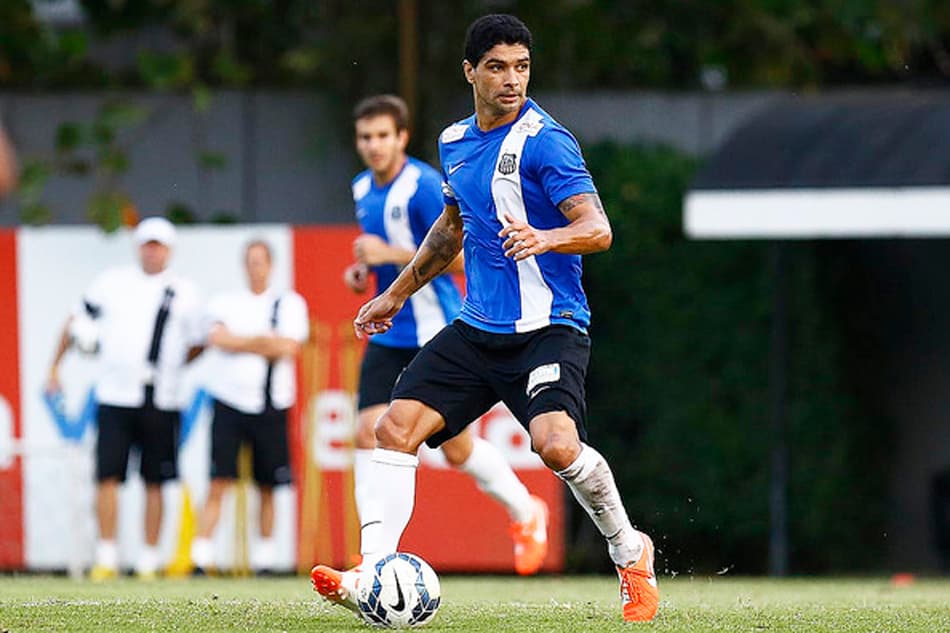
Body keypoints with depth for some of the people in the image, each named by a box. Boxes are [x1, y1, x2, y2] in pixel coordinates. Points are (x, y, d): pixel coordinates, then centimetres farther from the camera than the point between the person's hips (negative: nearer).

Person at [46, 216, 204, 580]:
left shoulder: (184, 294, 6)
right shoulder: (112, 283, 7)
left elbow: (197, 345, 16)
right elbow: (77, 324, 15)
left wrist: (167, 367, 7)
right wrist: (55, 367, 13)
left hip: (160, 402, 0)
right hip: (115, 398, 0)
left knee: (155, 483, 3)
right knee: (108, 477, -7)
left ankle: (149, 560, 10)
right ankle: (106, 559, -5)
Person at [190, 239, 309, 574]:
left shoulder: (289, 304, 8)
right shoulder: (225, 302, 11)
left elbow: (289, 348, -6)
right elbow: (218, 338, -7)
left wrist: (240, 342, -4)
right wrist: (265, 341, -7)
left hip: (271, 407, 1)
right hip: (230, 401, -1)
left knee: (267, 487, 5)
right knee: (219, 484, -9)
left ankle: (265, 558, 14)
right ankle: (201, 556, -12)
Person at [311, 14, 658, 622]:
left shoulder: (544, 140, -12)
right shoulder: (455, 142, 12)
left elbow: (598, 229, -20)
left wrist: (543, 237, -39)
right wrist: (399, 293, 34)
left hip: (548, 328, -7)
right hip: (477, 329, 7)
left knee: (556, 443, -26)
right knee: (395, 429, -7)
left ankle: (630, 552, 0)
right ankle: (371, 577, -8)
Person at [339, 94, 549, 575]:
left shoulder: (424, 187, -16)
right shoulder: (363, 189, 8)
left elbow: (459, 258, -20)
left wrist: (392, 255, -26)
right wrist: (363, 270, 6)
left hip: (437, 336, -7)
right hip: (389, 334, 7)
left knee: (457, 449, 0)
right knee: (368, 434, -10)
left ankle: (526, 512, 26)